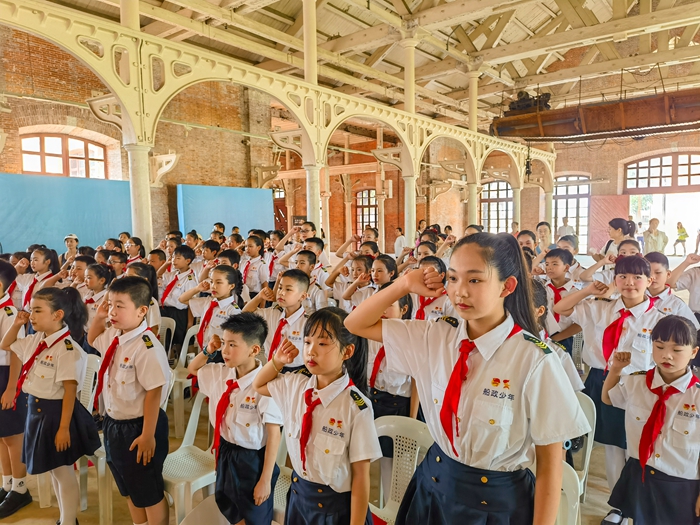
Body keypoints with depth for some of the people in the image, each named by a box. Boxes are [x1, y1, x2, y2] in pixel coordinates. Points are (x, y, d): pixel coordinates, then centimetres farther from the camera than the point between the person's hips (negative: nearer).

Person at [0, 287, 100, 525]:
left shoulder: (67, 349, -23)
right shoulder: (35, 340, 1)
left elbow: (70, 391, -22)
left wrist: (64, 428, -21)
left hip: (56, 412, -8)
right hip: (36, 410, 9)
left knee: (62, 470, 7)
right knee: (52, 469, 20)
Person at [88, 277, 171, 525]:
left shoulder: (147, 347, -29)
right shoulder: (113, 336, -2)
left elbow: (153, 393, -26)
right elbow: (92, 340, 23)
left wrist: (148, 435, -21)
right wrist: (99, 318, 4)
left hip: (138, 427, -9)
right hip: (113, 424, 9)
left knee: (150, 494, 11)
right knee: (129, 491, 26)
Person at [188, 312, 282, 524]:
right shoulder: (220, 373, -7)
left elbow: (274, 435, -23)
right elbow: (192, 369, 14)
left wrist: (265, 480, -19)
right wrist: (207, 351, -7)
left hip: (252, 459, -6)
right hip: (225, 452, 6)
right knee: (227, 507, 27)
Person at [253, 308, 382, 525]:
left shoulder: (356, 408, -23)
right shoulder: (295, 385, -7)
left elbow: (361, 475, -18)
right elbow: (258, 385, 12)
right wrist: (277, 360, -5)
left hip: (337, 505, -5)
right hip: (298, 493, 5)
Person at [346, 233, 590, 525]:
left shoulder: (534, 359, -21)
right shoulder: (435, 336, -9)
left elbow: (550, 463, -13)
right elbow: (356, 325, -3)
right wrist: (405, 284, -14)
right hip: (434, 486, 4)